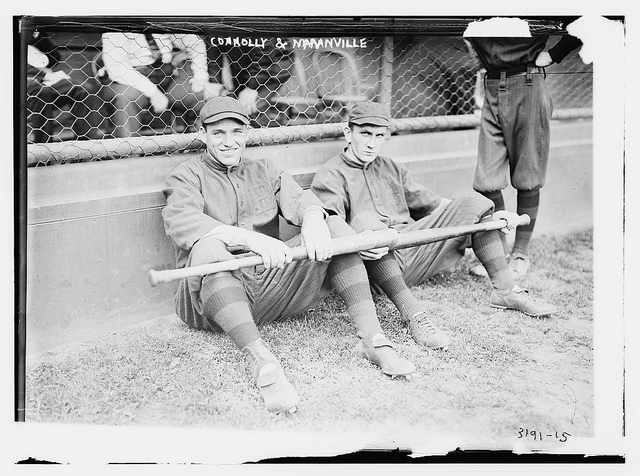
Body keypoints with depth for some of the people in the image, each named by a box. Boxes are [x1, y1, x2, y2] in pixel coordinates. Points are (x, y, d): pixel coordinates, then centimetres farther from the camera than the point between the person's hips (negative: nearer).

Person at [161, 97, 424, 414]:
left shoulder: (264, 171, 22)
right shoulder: (187, 176, 7)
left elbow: (297, 198, 3)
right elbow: (180, 221, -15)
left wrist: (313, 218, -23)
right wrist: (251, 238, -30)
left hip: (273, 287, 4)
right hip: (216, 301, -4)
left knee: (336, 226, -10)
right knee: (207, 247, -36)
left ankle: (371, 338, -23)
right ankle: (261, 361, -46)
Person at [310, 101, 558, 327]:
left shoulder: (392, 169, 23)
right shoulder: (330, 176, 2)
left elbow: (434, 204, 21)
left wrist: (490, 215, 9)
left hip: (414, 250, 6)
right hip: (378, 262, -5)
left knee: (471, 201, -4)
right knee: (365, 219, -35)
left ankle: (505, 290, -8)